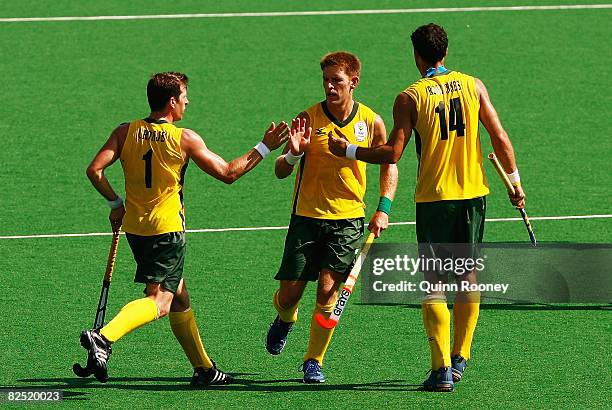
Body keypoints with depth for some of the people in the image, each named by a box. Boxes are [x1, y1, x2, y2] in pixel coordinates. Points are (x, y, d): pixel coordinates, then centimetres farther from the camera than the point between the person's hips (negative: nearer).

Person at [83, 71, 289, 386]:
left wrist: (116, 203, 7)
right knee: (159, 301, -9)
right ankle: (103, 337, -32)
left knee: (179, 297, 17)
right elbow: (227, 173, -3)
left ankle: (204, 369, 25)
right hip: (167, 228, -6)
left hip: (134, 226, 6)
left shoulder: (126, 133, 1)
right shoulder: (185, 139, -10)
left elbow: (95, 170, -7)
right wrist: (264, 148, 4)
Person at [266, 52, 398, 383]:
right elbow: (280, 172, -4)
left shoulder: (371, 122, -3)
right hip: (307, 216, 0)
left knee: (328, 290, -13)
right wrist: (293, 155, -26)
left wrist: (383, 209, 0)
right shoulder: (309, 119, -7)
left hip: (348, 218, 0)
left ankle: (314, 360, 4)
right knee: (290, 293, 0)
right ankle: (284, 320, 38)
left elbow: (389, 165, 12)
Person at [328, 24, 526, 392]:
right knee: (468, 275, 16)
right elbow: (500, 138, 2)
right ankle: (460, 359, 22)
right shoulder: (473, 85, 3)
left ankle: (442, 369, -10)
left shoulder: (410, 98, -7)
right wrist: (515, 182, 11)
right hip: (474, 194, 3)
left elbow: (392, 154, -9)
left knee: (435, 282, -1)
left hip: (434, 197, -3)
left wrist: (347, 150, 4)